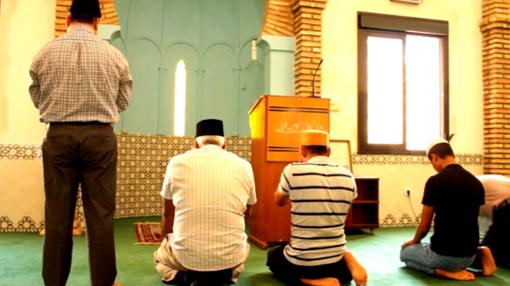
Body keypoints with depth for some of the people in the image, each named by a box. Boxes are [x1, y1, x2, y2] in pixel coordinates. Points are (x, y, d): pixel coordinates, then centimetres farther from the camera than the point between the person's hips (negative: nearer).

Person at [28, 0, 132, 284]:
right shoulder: (114, 55, -1)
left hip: (58, 136, 1)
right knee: (100, 215, 5)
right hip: (100, 136, -1)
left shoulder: (45, 53, 1)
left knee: (57, 215, 8)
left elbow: (37, 98, 11)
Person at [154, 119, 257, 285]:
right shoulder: (244, 166, 3)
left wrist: (166, 240, 33)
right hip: (230, 255, 1)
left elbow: (167, 213, 12)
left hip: (186, 254, -1)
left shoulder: (177, 162, 0)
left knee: (161, 256, 34)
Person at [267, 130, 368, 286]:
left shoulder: (292, 170, -13)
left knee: (273, 256, 30)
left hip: (301, 260, -3)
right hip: (335, 260, 4)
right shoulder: (348, 176, -1)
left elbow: (279, 201, 8)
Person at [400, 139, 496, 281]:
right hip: (469, 255, 7)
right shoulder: (476, 182, 4)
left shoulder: (435, 181, -16)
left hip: (444, 254, -7)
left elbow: (424, 226, -9)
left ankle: (446, 271, -5)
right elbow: (469, 220, 15)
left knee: (405, 252, 21)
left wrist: (414, 241, 14)